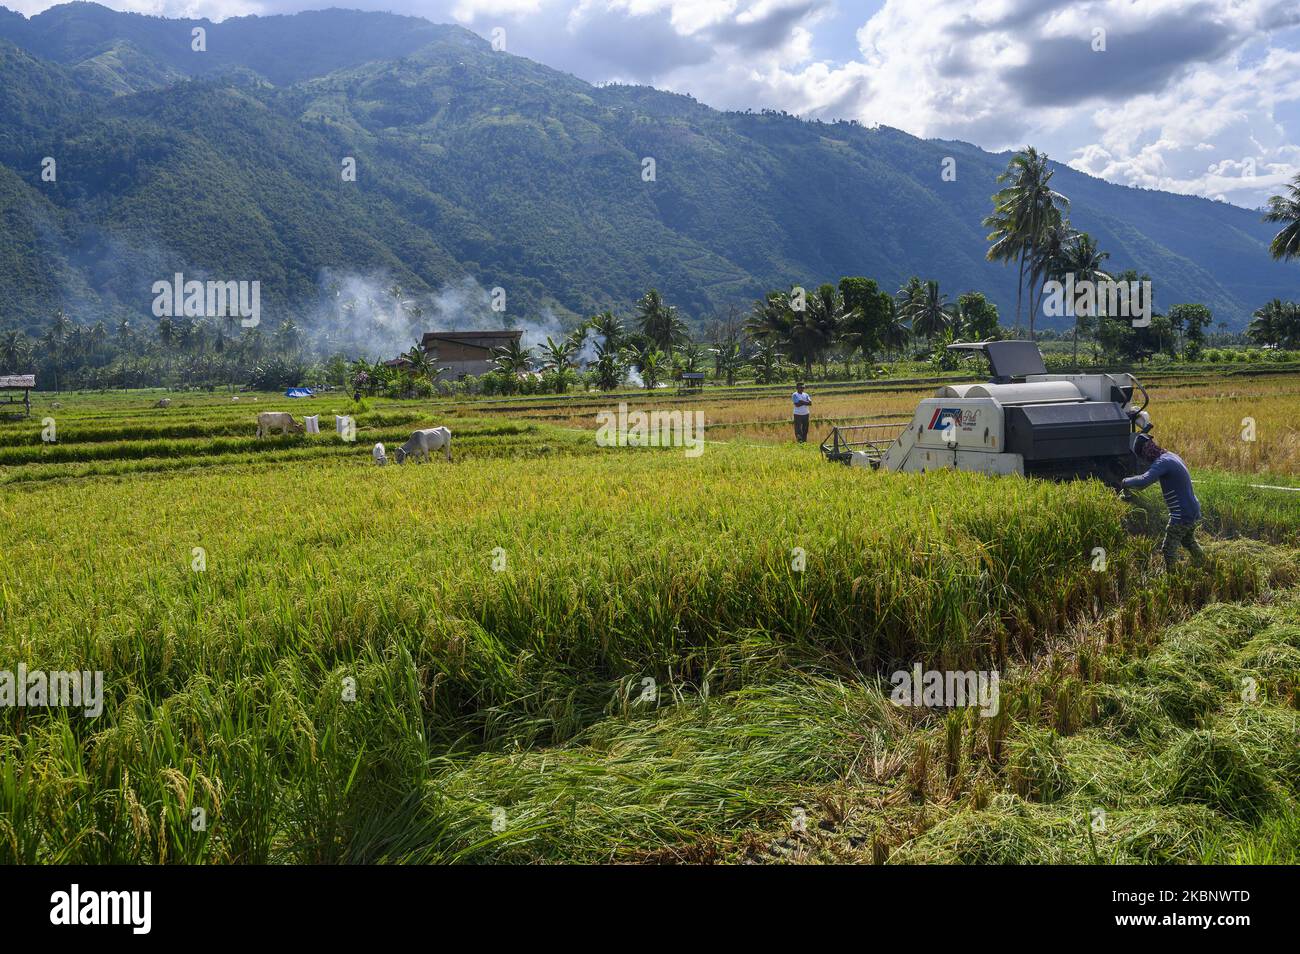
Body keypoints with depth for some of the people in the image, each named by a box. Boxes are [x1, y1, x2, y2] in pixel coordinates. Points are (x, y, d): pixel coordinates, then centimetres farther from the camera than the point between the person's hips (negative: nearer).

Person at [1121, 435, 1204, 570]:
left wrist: (1125, 482, -20)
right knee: (1189, 541, 31)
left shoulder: (1162, 462, -23)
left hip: (1182, 515, -10)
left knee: (1168, 549, -1)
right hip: (1194, 510, 10)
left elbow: (1144, 481, -37)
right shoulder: (1171, 456, 7)